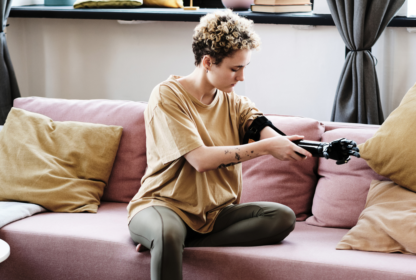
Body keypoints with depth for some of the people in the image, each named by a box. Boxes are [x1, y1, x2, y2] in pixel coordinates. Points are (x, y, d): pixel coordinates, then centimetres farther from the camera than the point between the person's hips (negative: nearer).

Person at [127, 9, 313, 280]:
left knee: (283, 217, -19)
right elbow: (200, 159, -21)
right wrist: (266, 147, -24)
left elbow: (275, 138, -9)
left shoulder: (234, 103, 8)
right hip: (165, 205, -7)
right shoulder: (168, 95, -10)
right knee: (167, 233, -42)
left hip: (216, 212, 7)